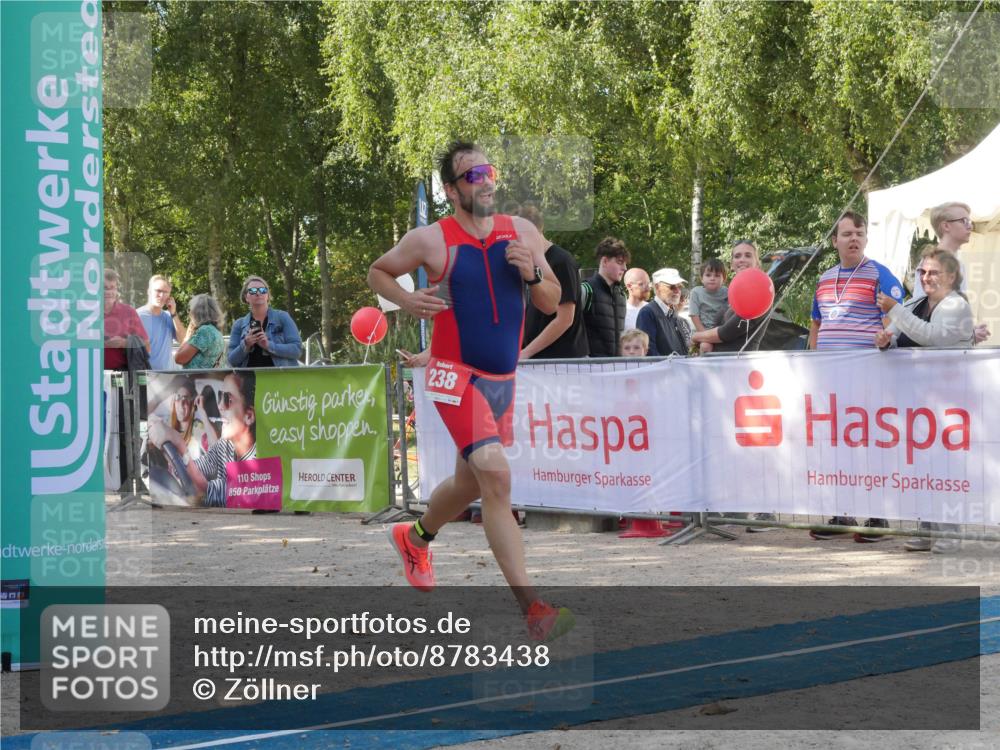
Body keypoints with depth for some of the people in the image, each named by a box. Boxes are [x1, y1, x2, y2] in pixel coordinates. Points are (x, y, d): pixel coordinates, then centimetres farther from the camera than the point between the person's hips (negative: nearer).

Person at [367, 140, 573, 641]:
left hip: (502, 378, 6)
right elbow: (377, 272, 8)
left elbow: (552, 303, 8)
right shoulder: (431, 240, -8)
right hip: (455, 375, -6)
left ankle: (415, 538, 52)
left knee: (471, 483, 21)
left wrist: (531, 274, -12)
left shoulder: (522, 233, 3)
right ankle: (531, 608, -23)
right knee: (496, 475, -22)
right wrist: (407, 301, -11)